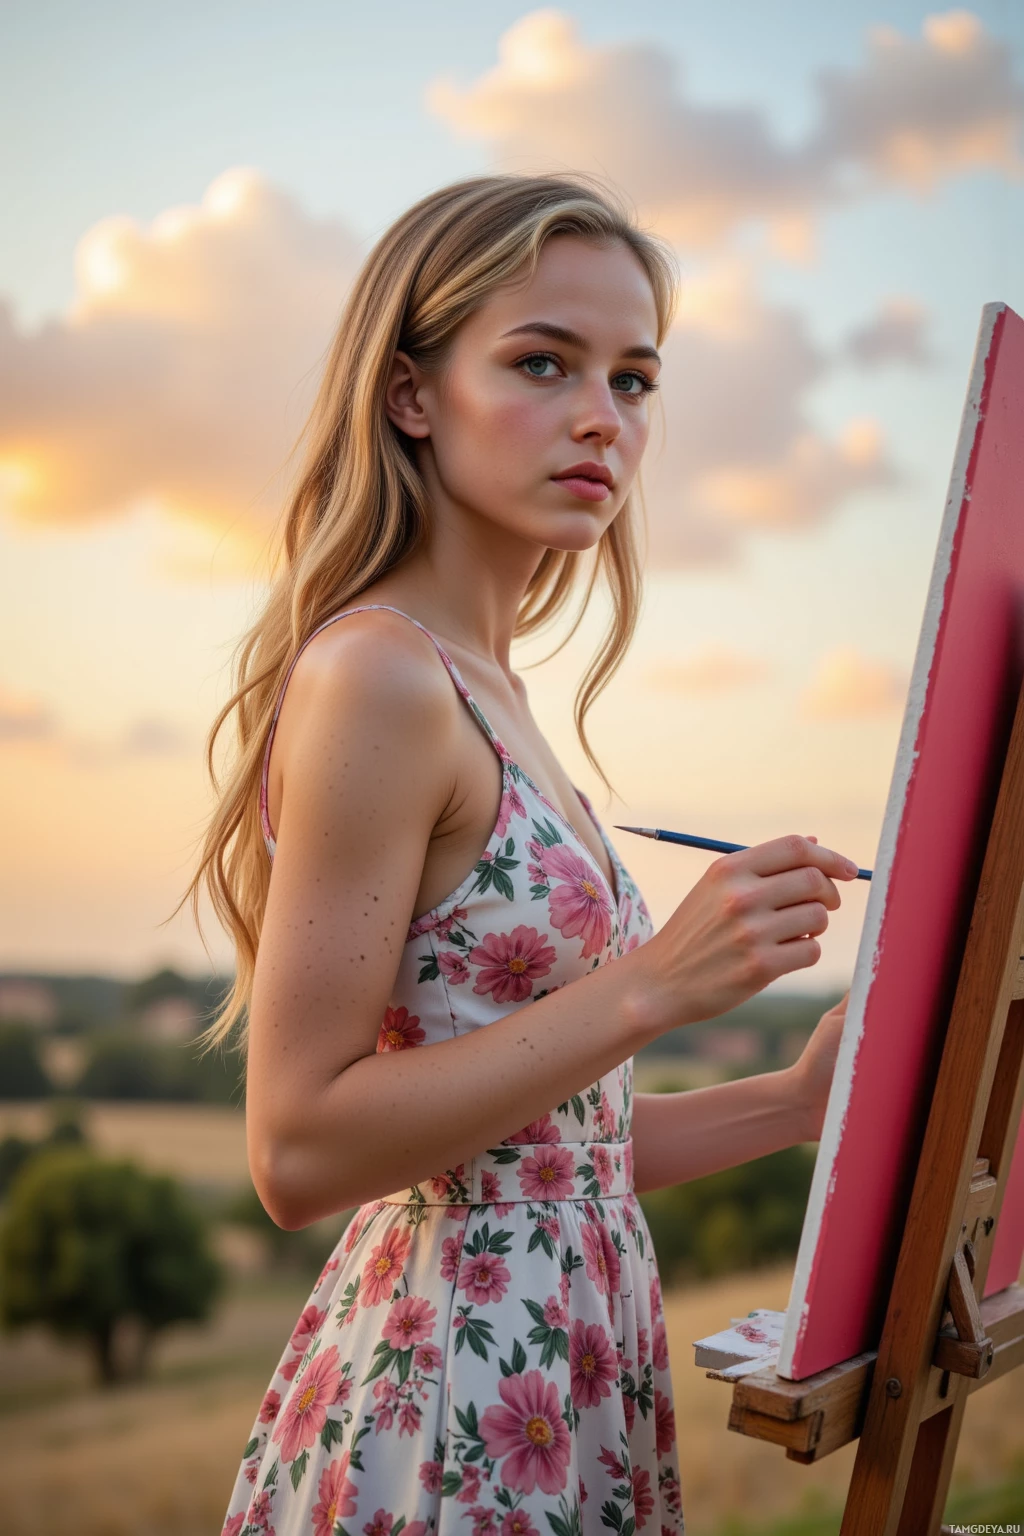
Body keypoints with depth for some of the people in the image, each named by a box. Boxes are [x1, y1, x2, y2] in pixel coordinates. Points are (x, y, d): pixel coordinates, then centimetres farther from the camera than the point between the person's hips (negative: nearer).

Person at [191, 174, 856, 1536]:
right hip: (454, 1418, -8)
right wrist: (652, 984, -22)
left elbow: (533, 1136, 11)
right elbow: (300, 1153, -20)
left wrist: (798, 1102, 3)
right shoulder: (373, 673, -17)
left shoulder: (483, 690, 9)